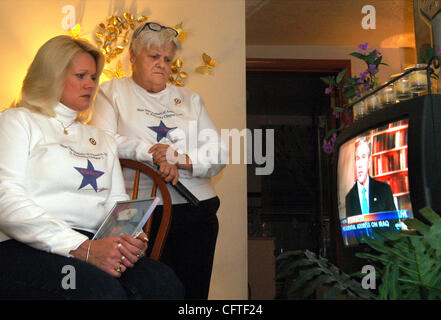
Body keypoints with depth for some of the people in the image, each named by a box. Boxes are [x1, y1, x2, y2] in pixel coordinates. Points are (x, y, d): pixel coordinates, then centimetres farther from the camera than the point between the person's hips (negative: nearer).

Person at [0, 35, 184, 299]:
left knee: (163, 281, -26)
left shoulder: (101, 139, 28)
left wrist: (128, 236, -7)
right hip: (28, 247, -5)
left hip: (91, 245, 6)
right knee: (101, 288, -37)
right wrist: (83, 248, -20)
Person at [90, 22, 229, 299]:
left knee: (193, 291, -3)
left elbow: (220, 153, 9)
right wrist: (152, 153, -17)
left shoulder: (190, 99, 20)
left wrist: (181, 160, -10)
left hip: (196, 211, 3)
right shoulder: (112, 92, 13)